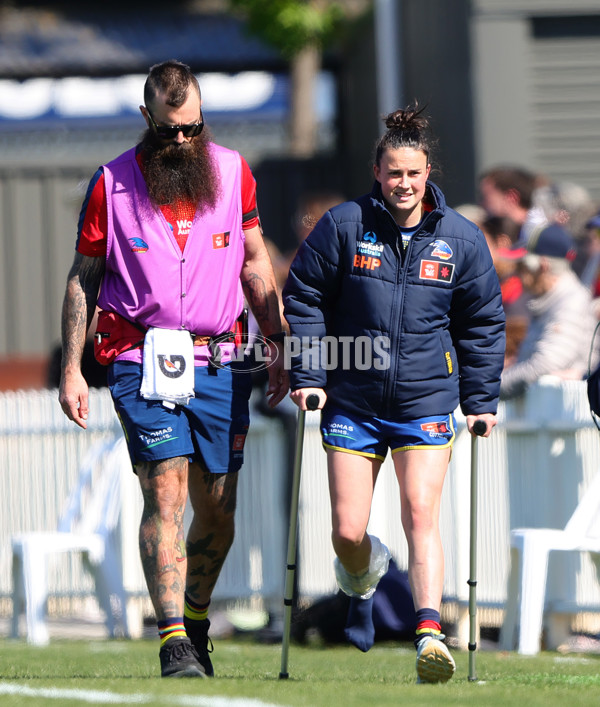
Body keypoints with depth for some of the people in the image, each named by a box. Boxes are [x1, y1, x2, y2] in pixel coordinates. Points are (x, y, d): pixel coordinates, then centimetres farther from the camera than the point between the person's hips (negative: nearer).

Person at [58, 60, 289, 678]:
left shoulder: (232, 172, 6)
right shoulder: (112, 184, 0)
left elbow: (255, 262, 16)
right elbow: (83, 278, 6)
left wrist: (276, 344, 12)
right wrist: (70, 368, 1)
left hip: (218, 361, 3)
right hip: (142, 363, -3)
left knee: (217, 512, 5)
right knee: (166, 494, -15)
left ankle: (195, 625, 27)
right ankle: (173, 645, -19)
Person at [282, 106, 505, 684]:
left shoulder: (461, 239, 2)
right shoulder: (343, 226, -3)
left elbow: (482, 323, 11)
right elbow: (303, 298, 4)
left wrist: (481, 399, 7)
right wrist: (308, 376, -3)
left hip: (425, 403, 0)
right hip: (352, 403, 0)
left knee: (421, 517, -14)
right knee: (347, 532, 1)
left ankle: (430, 634, -20)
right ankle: (362, 580, 37)